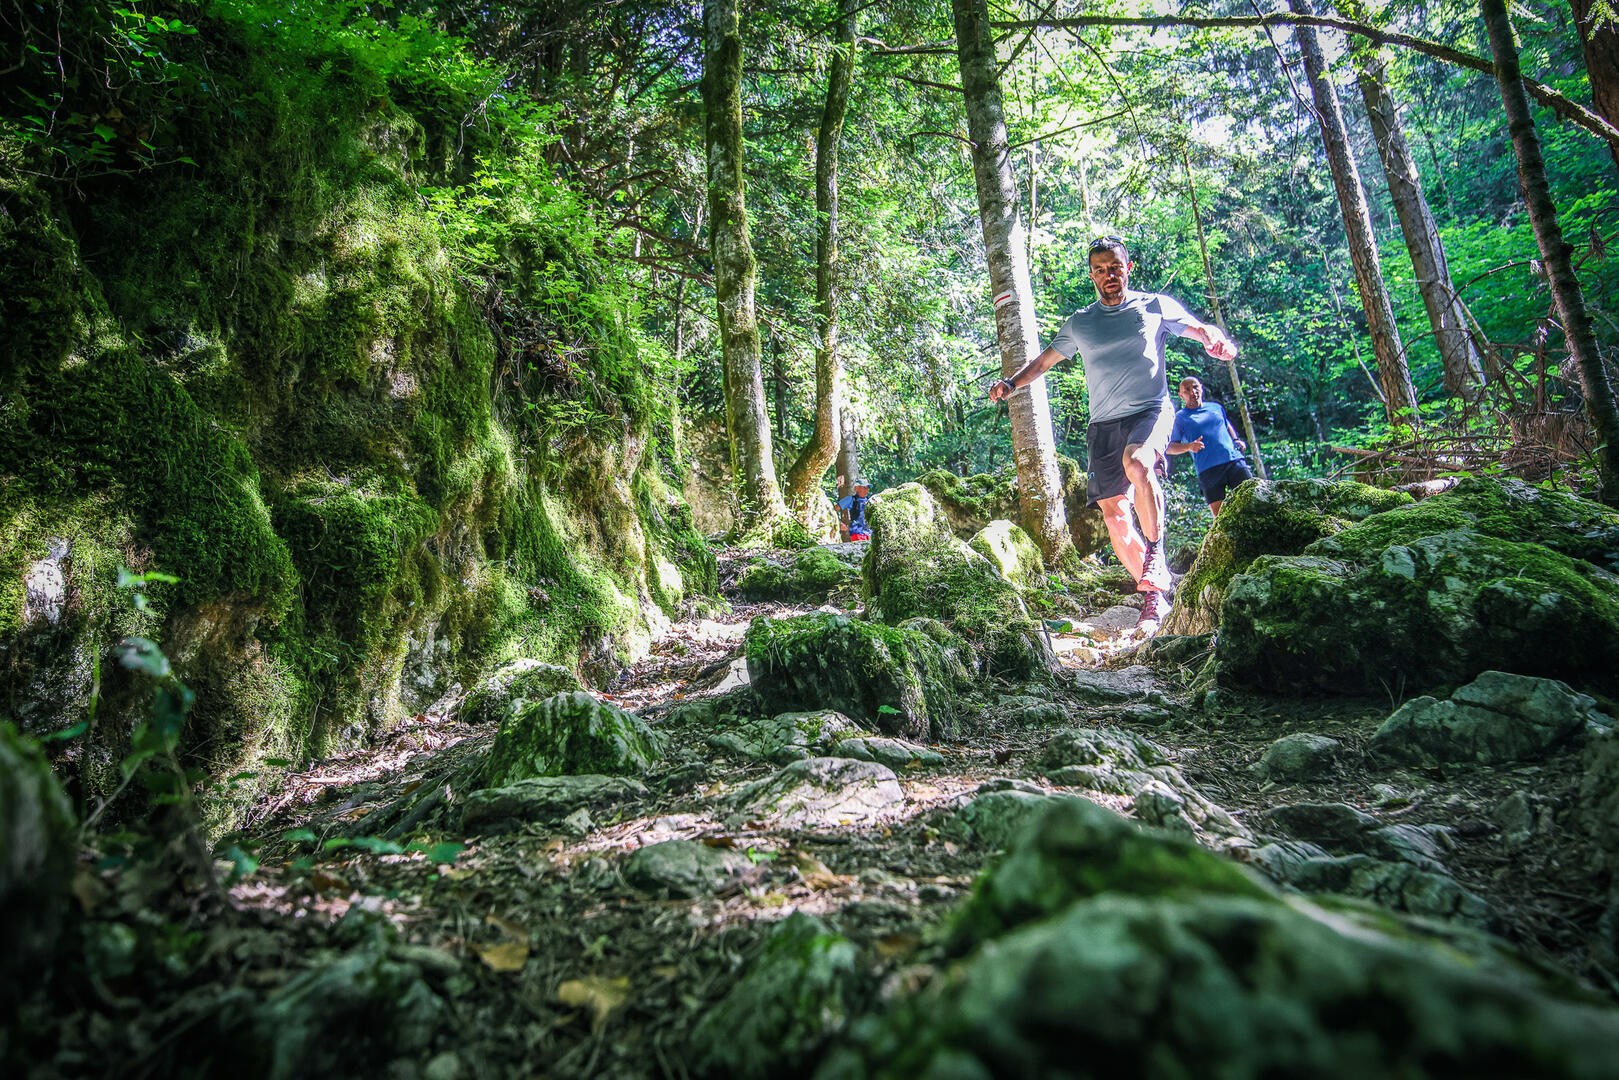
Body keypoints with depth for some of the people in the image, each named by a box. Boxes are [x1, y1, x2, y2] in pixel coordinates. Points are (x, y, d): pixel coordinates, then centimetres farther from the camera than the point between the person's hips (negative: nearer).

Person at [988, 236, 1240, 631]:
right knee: (1113, 514, -4)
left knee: (1136, 464, -37)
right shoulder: (1079, 323, 15)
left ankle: (1156, 551, -18)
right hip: (1104, 423, 3)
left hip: (1151, 410, -3)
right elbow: (1044, 360, 23)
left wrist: (1217, 339, -10)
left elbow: (1200, 328, 14)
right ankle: (1155, 594, 8)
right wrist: (1011, 383, 6)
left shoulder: (1155, 306, 10)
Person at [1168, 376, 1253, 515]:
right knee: (1220, 514, -7)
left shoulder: (1216, 407, 20)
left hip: (1234, 461, 3)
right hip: (1208, 470, -3)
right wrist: (1189, 446, -14)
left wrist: (1236, 440, 16)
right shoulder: (1180, 417, 8)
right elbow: (1170, 447, 4)